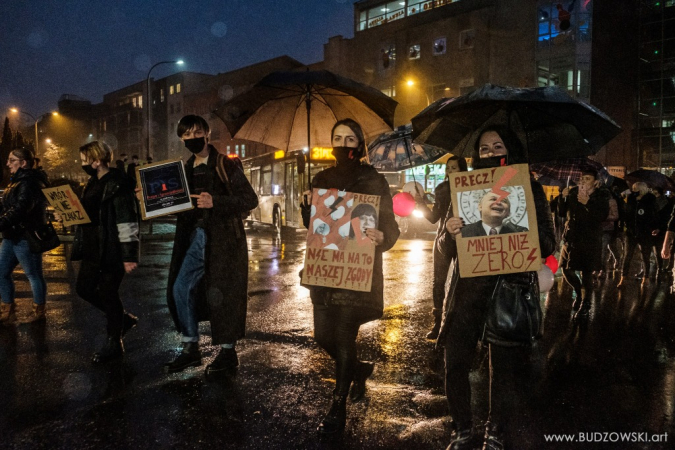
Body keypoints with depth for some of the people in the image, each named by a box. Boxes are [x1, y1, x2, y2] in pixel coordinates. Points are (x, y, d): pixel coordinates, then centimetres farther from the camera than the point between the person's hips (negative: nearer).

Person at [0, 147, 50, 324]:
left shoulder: (29, 183, -18)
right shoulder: (18, 181, 16)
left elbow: (18, 211, -28)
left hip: (26, 238, -11)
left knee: (34, 275, 4)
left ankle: (39, 312, 18)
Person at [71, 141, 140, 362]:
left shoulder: (117, 184, -17)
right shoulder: (93, 182, 12)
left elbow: (127, 222, -20)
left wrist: (129, 256, -22)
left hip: (112, 250, -10)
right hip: (93, 248, 10)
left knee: (107, 293, -1)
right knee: (84, 288, 14)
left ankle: (114, 343, 17)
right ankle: (124, 318, 31)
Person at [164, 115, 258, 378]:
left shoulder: (224, 165, -7)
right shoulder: (187, 169, 13)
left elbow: (250, 199, -13)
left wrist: (215, 202, -25)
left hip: (223, 237, -7)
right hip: (195, 237, 7)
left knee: (220, 293, -2)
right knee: (180, 288, 5)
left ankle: (228, 353, 14)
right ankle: (190, 349, 20)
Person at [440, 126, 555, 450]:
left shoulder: (530, 190, 4)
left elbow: (547, 247, -1)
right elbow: (447, 249, 7)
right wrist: (450, 233, -16)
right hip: (468, 289, 2)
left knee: (505, 368, 5)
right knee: (455, 364, -1)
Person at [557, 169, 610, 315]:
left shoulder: (602, 195, -4)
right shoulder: (573, 192, 4)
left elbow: (603, 215, -18)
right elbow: (561, 213, 4)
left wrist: (588, 203, -28)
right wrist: (563, 198, -12)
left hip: (590, 240, -3)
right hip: (571, 238, 3)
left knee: (587, 273, 2)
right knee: (566, 271, 5)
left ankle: (585, 302, 22)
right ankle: (578, 293, 33)